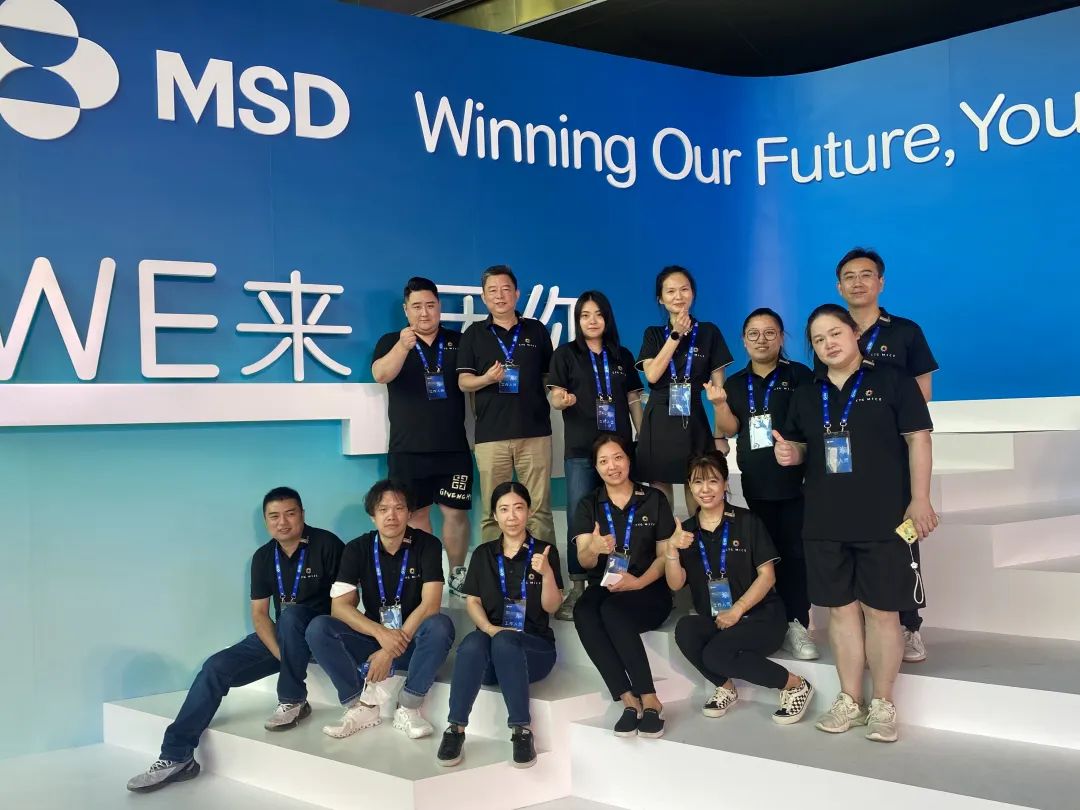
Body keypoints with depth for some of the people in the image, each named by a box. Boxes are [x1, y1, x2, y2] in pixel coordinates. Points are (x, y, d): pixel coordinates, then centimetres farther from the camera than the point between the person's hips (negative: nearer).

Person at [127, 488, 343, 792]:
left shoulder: (326, 544, -13)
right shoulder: (263, 557, 2)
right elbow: (259, 614, -1)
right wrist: (281, 653, -18)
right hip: (281, 635, 5)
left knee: (290, 614, -37)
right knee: (216, 667, -13)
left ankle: (293, 701, -20)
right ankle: (177, 756, -11)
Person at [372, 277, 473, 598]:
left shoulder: (459, 342, 8)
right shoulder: (391, 342, 2)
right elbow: (381, 375, -17)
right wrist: (403, 346, -35)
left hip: (454, 447, 1)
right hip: (408, 449, -1)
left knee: (456, 511, 2)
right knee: (415, 514, 4)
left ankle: (457, 574, 15)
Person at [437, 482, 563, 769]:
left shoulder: (544, 551, 7)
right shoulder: (483, 554, 15)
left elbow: (551, 606, 0)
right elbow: (472, 601, 8)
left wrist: (547, 573, -20)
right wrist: (489, 628, -13)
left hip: (533, 646, -2)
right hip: (491, 639, 2)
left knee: (504, 641, -38)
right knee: (472, 642, -35)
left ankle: (522, 731, -36)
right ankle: (455, 730, -36)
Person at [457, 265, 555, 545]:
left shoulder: (537, 330, 12)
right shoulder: (474, 334, 9)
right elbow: (463, 382, 5)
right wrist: (487, 378, -14)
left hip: (535, 431, 0)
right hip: (490, 434, 0)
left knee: (539, 510, 1)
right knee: (492, 512, 1)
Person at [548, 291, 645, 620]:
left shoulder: (623, 356, 12)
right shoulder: (566, 354, 4)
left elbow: (633, 401, 14)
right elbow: (555, 398, -3)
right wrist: (563, 400, -26)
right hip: (580, 449, -2)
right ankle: (577, 588, 0)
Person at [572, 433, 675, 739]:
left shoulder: (654, 499, 4)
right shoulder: (588, 505, 9)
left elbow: (664, 555, 3)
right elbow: (584, 562, -2)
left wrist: (639, 582, -16)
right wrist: (593, 548, -28)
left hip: (648, 590, -2)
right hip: (603, 586, 3)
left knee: (613, 610, -35)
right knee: (582, 612, -33)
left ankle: (649, 700, -29)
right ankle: (629, 700, -34)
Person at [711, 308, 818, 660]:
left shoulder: (799, 376, 0)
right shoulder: (735, 383, 12)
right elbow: (730, 429, 6)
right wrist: (719, 403, -11)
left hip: (795, 478, -4)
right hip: (756, 483, 4)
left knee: (795, 550, -5)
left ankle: (796, 623, -2)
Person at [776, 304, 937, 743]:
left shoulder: (891, 381, -2)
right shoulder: (806, 394, 12)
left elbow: (918, 439, -4)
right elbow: (801, 447, 22)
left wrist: (920, 499, -10)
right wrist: (790, 452, -3)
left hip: (884, 520, -4)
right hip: (825, 522, 4)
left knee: (881, 611, 0)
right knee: (841, 609, 8)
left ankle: (882, 704, 11)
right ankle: (849, 700, 18)